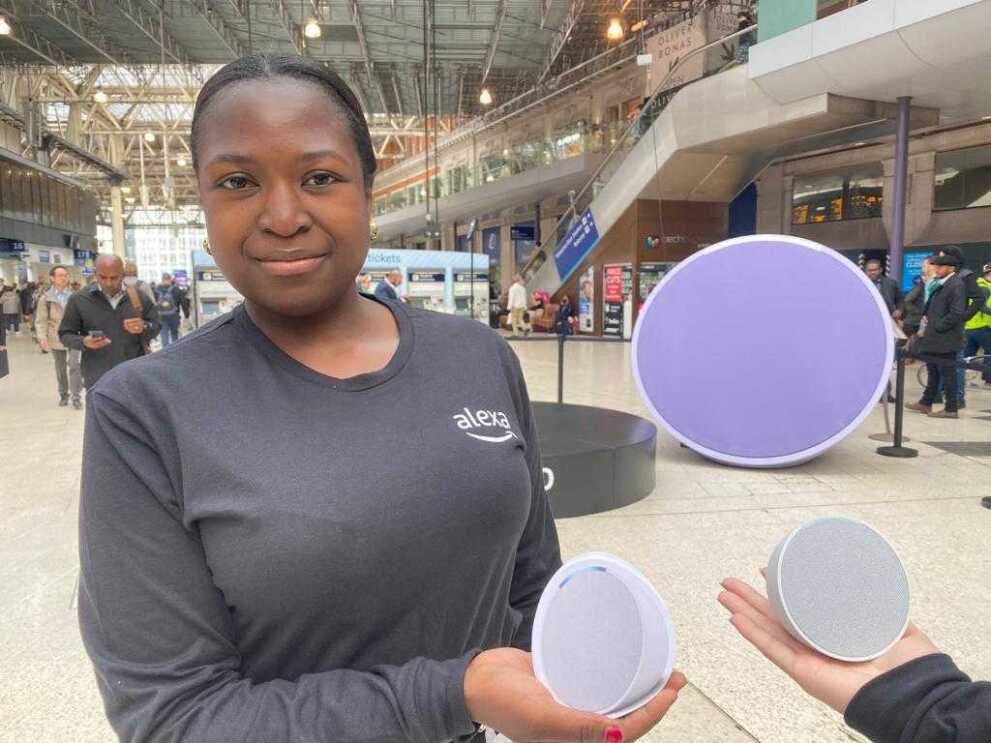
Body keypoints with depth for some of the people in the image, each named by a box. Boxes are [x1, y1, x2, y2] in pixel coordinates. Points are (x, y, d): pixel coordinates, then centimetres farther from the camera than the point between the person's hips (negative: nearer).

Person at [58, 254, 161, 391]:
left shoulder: (139, 296, 4)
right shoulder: (79, 300, -1)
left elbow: (157, 325, 9)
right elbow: (65, 334, 4)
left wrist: (144, 327, -15)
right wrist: (84, 342, -18)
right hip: (99, 380, -2)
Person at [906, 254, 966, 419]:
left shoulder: (956, 285, -14)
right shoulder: (939, 284, 13)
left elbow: (956, 314, -21)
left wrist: (935, 327, -17)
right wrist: (927, 321, 6)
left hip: (945, 338, -9)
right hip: (934, 337, 9)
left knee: (947, 373, -2)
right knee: (933, 370, 16)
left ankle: (951, 408, 6)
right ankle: (926, 403, 25)